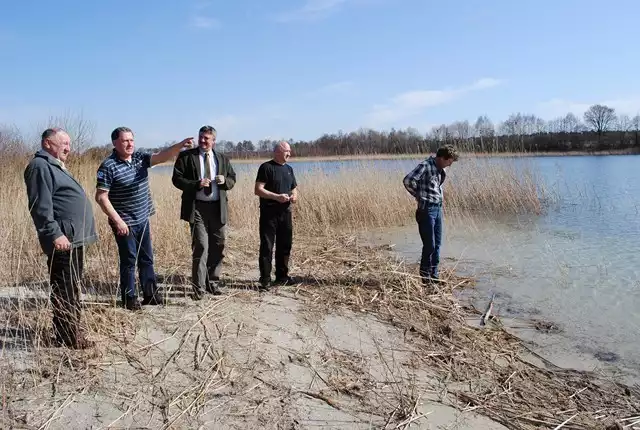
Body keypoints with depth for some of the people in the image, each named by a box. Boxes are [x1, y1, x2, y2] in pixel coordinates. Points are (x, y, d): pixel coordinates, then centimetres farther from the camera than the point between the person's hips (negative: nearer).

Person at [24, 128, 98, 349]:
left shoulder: (55, 166, 22)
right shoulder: (40, 166, -11)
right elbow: (41, 206, -20)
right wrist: (55, 234, -24)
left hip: (74, 238, 11)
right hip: (63, 241, -11)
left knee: (72, 289, 16)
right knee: (65, 290, -5)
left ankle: (72, 330, 25)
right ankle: (67, 337, 1)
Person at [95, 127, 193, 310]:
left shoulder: (139, 157, 4)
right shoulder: (108, 166, -15)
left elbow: (161, 157, -10)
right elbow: (101, 197, -17)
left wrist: (180, 145, -27)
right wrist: (117, 220, -21)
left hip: (142, 220, 7)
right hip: (125, 223, -7)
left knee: (147, 258, 14)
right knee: (129, 260, 3)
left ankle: (150, 294, 26)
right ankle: (129, 299, 17)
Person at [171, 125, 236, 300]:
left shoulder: (223, 159, 12)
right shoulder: (186, 156, 1)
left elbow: (232, 179, 16)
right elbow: (177, 179, -4)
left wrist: (225, 181, -8)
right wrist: (196, 184, -18)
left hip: (218, 208, 4)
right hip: (197, 207, -4)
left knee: (218, 248, 11)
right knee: (200, 247, -8)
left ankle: (213, 283, 26)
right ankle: (198, 288, 1)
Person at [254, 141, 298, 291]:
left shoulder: (288, 169, 14)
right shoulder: (266, 167, -6)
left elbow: (294, 188, 23)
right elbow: (258, 190, -12)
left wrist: (294, 195, 0)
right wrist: (277, 197, -21)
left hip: (285, 212, 6)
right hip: (269, 213, -6)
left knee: (285, 245, 11)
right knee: (266, 246, -4)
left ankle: (282, 276, 24)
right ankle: (265, 280, 1)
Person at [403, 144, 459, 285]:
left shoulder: (441, 169, 12)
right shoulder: (425, 166, -15)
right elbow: (407, 180, -25)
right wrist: (419, 196, -12)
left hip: (438, 208, 8)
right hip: (427, 210, -8)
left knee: (437, 244, 12)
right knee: (429, 245, -3)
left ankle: (434, 275, 22)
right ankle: (425, 277, 9)